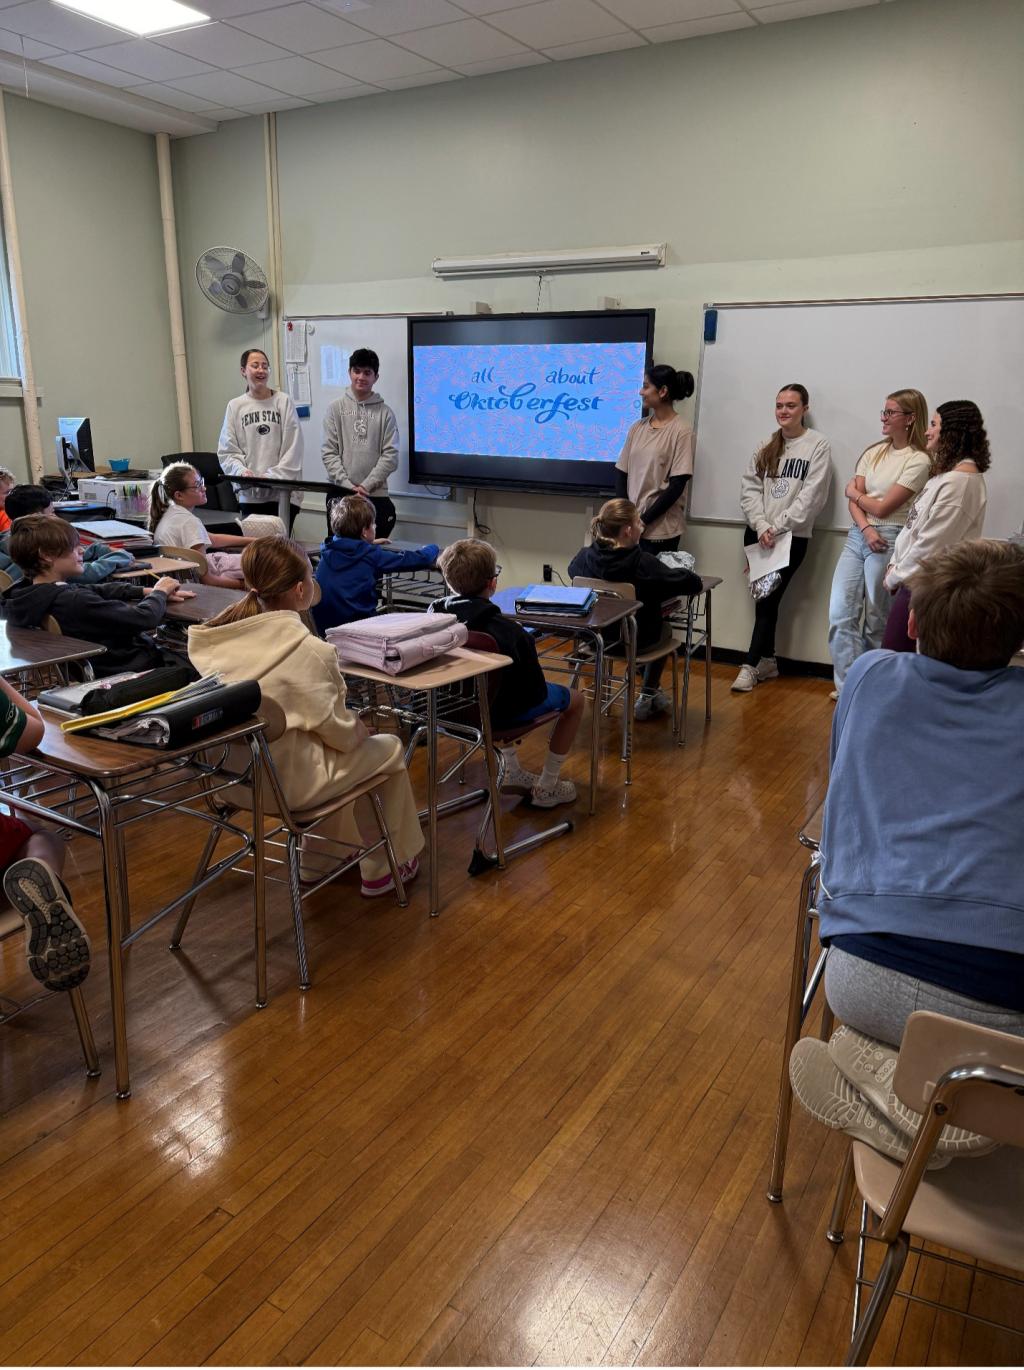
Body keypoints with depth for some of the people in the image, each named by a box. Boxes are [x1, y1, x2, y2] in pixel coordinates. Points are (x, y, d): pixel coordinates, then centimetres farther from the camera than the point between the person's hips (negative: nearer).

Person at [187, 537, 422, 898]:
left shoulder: (221, 636, -6)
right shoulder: (309, 651, -26)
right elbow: (338, 731, -17)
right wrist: (359, 728, 6)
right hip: (287, 782, -7)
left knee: (350, 743, 31)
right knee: (390, 748, 15)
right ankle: (383, 868, 28)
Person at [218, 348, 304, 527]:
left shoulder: (283, 401, 3)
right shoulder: (235, 406, 9)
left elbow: (292, 447, -3)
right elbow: (227, 450, 6)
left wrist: (273, 477, -12)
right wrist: (241, 471, -14)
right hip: (249, 494, 2)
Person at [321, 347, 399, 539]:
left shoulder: (385, 412, 5)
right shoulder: (335, 408, 7)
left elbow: (390, 455, -1)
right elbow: (329, 452, 2)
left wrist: (366, 485, -11)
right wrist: (348, 485, -10)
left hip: (376, 495, -1)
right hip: (339, 494, 1)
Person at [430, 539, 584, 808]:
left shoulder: (433, 616, -13)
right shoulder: (510, 632, -28)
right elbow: (536, 692, -19)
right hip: (496, 713, -6)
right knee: (575, 699, 19)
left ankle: (510, 771, 35)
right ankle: (546, 788, 24)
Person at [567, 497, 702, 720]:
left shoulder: (584, 557, -14)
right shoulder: (643, 563, -28)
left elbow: (572, 569, 11)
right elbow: (692, 583, -23)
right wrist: (695, 579, -1)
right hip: (634, 642, -5)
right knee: (663, 627, 32)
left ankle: (651, 694, 45)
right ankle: (648, 697, 37)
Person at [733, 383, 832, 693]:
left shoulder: (818, 446, -3)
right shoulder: (766, 446, 11)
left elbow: (811, 497, -10)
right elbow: (749, 489, 4)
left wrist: (777, 527, -14)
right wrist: (761, 526, -10)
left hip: (792, 536, -4)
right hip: (757, 534, 4)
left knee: (769, 599, -5)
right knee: (762, 598, 7)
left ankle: (751, 665, 4)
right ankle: (767, 661, 19)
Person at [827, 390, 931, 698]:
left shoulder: (918, 460, -7)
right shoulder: (873, 452, 11)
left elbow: (882, 508, -11)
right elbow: (854, 502, 4)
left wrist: (853, 493, 5)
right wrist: (866, 529, -13)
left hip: (888, 541, -5)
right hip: (857, 535, 6)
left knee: (876, 620, 3)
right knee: (840, 613, -2)